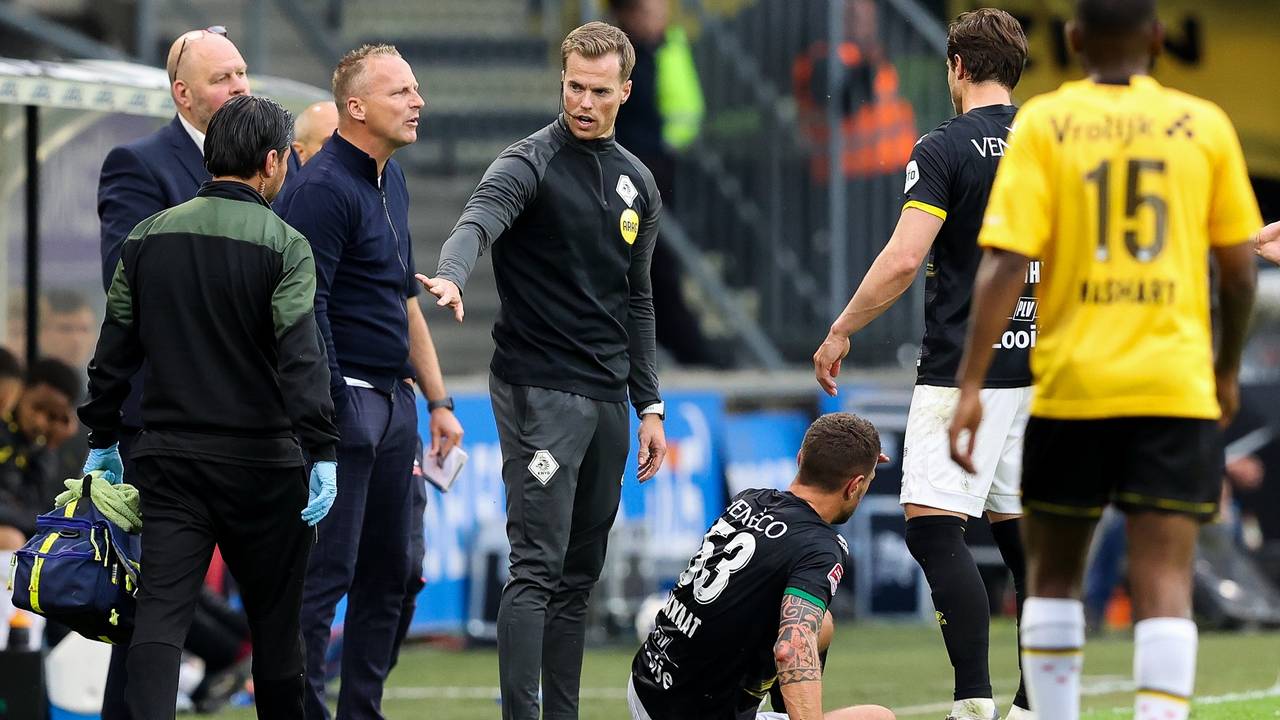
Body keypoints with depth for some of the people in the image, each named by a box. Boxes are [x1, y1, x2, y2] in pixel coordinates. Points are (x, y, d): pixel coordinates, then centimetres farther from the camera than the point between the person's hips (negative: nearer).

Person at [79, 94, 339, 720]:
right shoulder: (282, 245, -8)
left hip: (167, 457, 3)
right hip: (259, 460, -3)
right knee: (273, 618, 10)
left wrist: (102, 438, 19)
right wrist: (322, 452, -18)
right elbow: (301, 357, -17)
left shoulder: (148, 238, 6)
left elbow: (114, 347, 10)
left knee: (160, 614, -4)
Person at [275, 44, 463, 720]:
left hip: (393, 405, 10)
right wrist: (324, 414, -22)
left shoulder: (391, 181, 15)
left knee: (395, 571, 12)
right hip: (341, 403, -9)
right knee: (324, 574, -8)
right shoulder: (323, 188, -14)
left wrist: (438, 401, 21)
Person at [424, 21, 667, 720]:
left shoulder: (636, 183, 13)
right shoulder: (531, 163, -8)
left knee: (580, 577, 9)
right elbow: (479, 220, -29)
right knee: (538, 569, -14)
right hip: (540, 392, -7)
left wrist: (648, 405, 18)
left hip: (607, 399, 7)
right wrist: (450, 276, -51)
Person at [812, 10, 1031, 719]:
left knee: (932, 526, -10)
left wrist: (841, 330, -6)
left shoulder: (945, 149, -9)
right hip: (1039, 365, 7)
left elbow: (904, 259, -17)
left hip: (964, 368, -7)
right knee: (1019, 529, 13)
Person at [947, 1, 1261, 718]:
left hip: (1070, 385, 0)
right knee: (1165, 581, -4)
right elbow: (1240, 269, 9)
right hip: (1175, 386, 0)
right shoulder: (1204, 125, 4)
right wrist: (1228, 368, 24)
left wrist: (971, 384, -9)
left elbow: (1006, 263, -9)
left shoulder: (1044, 124, 0)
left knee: (1054, 572, 16)